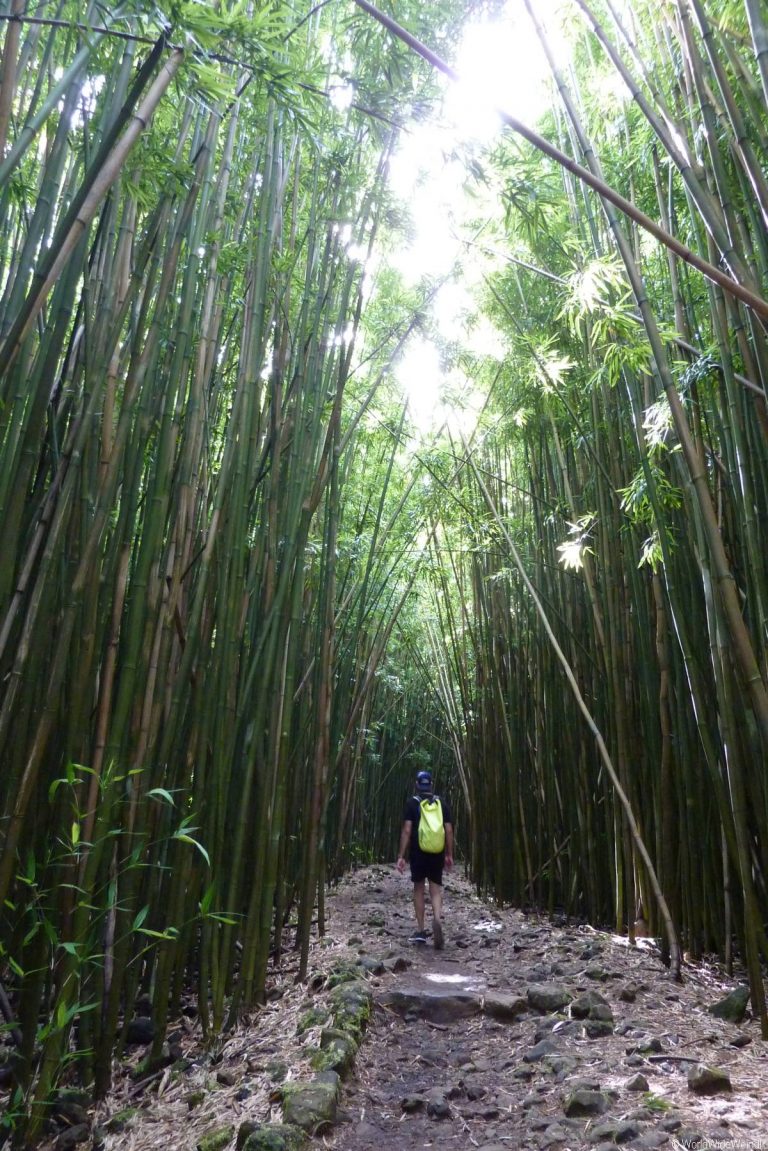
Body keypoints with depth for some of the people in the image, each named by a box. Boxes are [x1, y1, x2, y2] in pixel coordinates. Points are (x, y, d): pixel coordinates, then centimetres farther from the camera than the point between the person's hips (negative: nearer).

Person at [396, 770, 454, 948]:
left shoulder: (412, 803, -2)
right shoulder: (441, 802, 6)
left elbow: (407, 831, -9)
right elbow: (449, 830, 3)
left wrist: (401, 856, -7)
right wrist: (449, 855, 9)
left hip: (418, 852, -2)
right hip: (437, 852, 2)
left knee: (418, 889, 12)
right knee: (435, 889, 6)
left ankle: (420, 931, 13)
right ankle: (437, 920, -22)